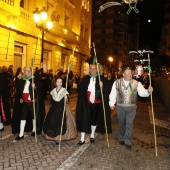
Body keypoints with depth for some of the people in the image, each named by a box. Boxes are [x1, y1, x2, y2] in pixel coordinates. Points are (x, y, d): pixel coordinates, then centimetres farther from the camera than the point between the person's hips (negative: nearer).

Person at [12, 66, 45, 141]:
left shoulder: (35, 80, -8)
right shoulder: (21, 81, 4)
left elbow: (40, 91, -11)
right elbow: (18, 91, 15)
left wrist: (35, 87, -30)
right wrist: (20, 98, 1)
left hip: (33, 102, -3)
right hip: (24, 102, 3)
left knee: (33, 116, 11)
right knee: (22, 117, 4)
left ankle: (34, 130, 31)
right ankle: (21, 134, 11)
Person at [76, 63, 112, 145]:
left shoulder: (102, 79, 0)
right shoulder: (85, 79, 4)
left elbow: (106, 91, -1)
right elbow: (80, 90, 5)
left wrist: (102, 87, -21)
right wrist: (81, 102, -5)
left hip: (96, 104, 0)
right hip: (86, 103, 0)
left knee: (94, 119, 13)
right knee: (84, 119, 0)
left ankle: (92, 135, 33)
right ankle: (82, 139, 9)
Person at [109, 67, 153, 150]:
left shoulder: (136, 83, -2)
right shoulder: (117, 82, -1)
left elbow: (142, 92, -9)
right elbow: (113, 94, 1)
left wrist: (148, 91, -29)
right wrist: (111, 103, -5)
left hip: (131, 107, -1)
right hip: (120, 106, 1)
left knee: (129, 124, -1)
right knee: (121, 124, 15)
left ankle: (128, 142, 10)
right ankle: (122, 139, 33)